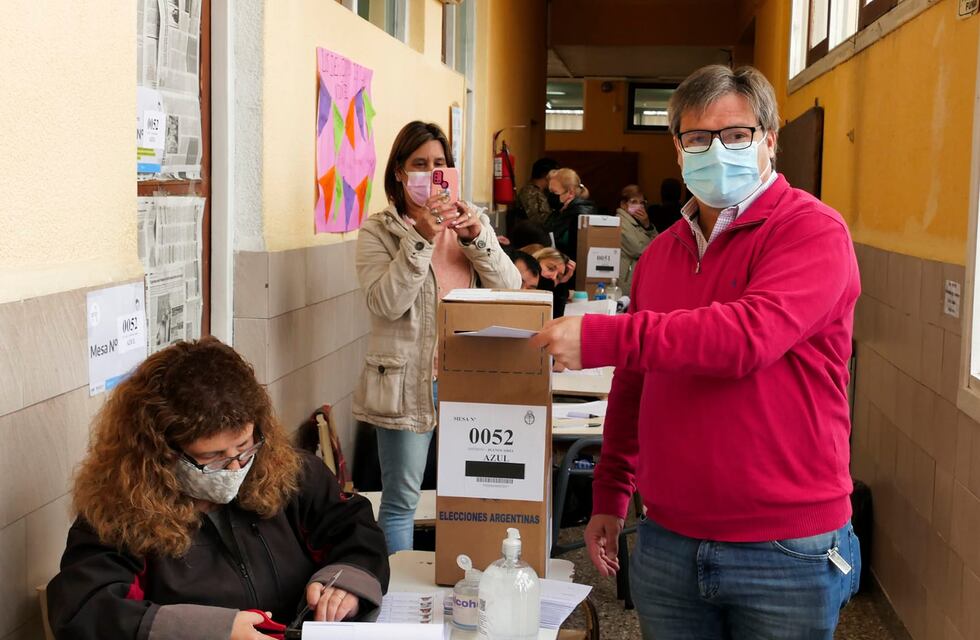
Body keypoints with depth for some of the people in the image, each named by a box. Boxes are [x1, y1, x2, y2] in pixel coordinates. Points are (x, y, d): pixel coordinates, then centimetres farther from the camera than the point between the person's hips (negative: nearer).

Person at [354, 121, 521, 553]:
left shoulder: (471, 221, 9)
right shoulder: (379, 231, -3)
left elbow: (510, 289, 1)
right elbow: (385, 303, -17)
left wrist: (477, 238, -13)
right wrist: (421, 239, -23)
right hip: (407, 384, -4)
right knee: (401, 500, 5)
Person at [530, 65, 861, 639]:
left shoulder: (813, 230, -10)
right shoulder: (661, 253, 10)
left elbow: (750, 336, -27)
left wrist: (602, 338, -26)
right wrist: (610, 496, 16)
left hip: (786, 551, -5)